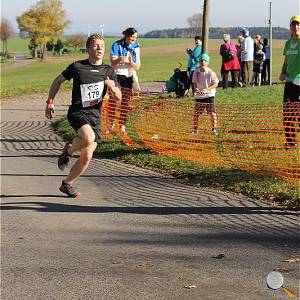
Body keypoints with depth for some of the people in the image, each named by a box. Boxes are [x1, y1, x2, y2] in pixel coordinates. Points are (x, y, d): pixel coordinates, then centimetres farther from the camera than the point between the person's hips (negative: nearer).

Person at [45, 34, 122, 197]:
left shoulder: (108, 71, 7)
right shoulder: (77, 66, -2)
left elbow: (118, 97, 7)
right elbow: (58, 80, 12)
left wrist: (112, 87, -15)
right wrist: (50, 101, 8)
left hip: (95, 115, 4)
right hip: (77, 112, -4)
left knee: (86, 157, 2)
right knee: (89, 138, -34)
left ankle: (67, 184, 24)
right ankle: (68, 150, -1)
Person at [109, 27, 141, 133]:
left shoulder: (136, 47, 5)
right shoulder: (117, 45, -8)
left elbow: (137, 67, 4)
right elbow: (113, 63, -14)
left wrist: (131, 62, -19)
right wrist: (119, 60, -36)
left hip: (129, 77, 4)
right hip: (116, 76, -3)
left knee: (125, 102, 3)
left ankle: (122, 125, 11)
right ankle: (111, 124, 3)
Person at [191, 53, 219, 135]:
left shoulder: (210, 72, -12)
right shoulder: (196, 71, 1)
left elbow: (216, 84, -10)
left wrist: (206, 90, -22)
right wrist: (196, 88, -8)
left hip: (209, 95, -4)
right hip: (199, 96, 4)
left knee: (212, 112, -4)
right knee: (196, 113, 5)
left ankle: (214, 128, 6)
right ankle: (195, 129, 17)